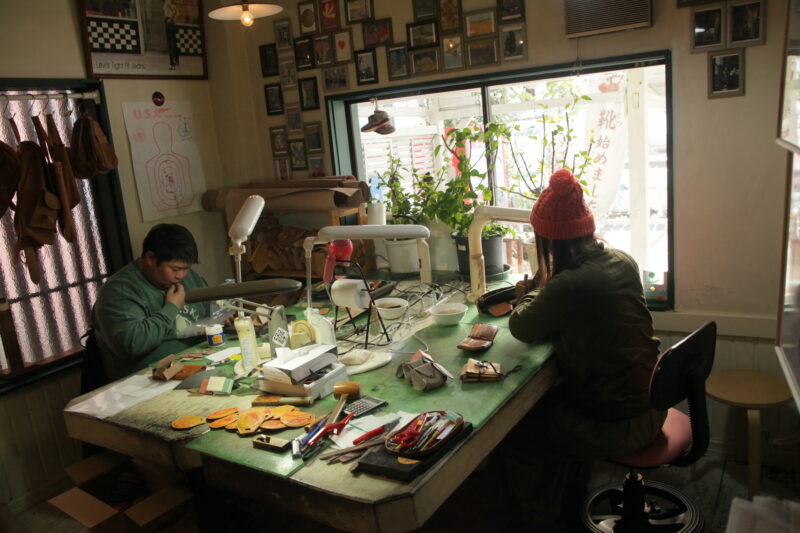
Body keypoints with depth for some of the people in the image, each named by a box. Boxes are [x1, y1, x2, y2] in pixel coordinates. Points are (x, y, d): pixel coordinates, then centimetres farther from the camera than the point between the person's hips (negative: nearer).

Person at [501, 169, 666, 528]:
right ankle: (571, 491, 47)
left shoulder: (568, 285, -29)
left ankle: (542, 512, 40)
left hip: (618, 427, -8)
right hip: (649, 405, 8)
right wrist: (548, 288, 8)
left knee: (520, 426, 14)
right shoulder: (623, 261, -4)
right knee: (551, 398, 28)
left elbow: (520, 329, -12)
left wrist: (539, 286, 2)